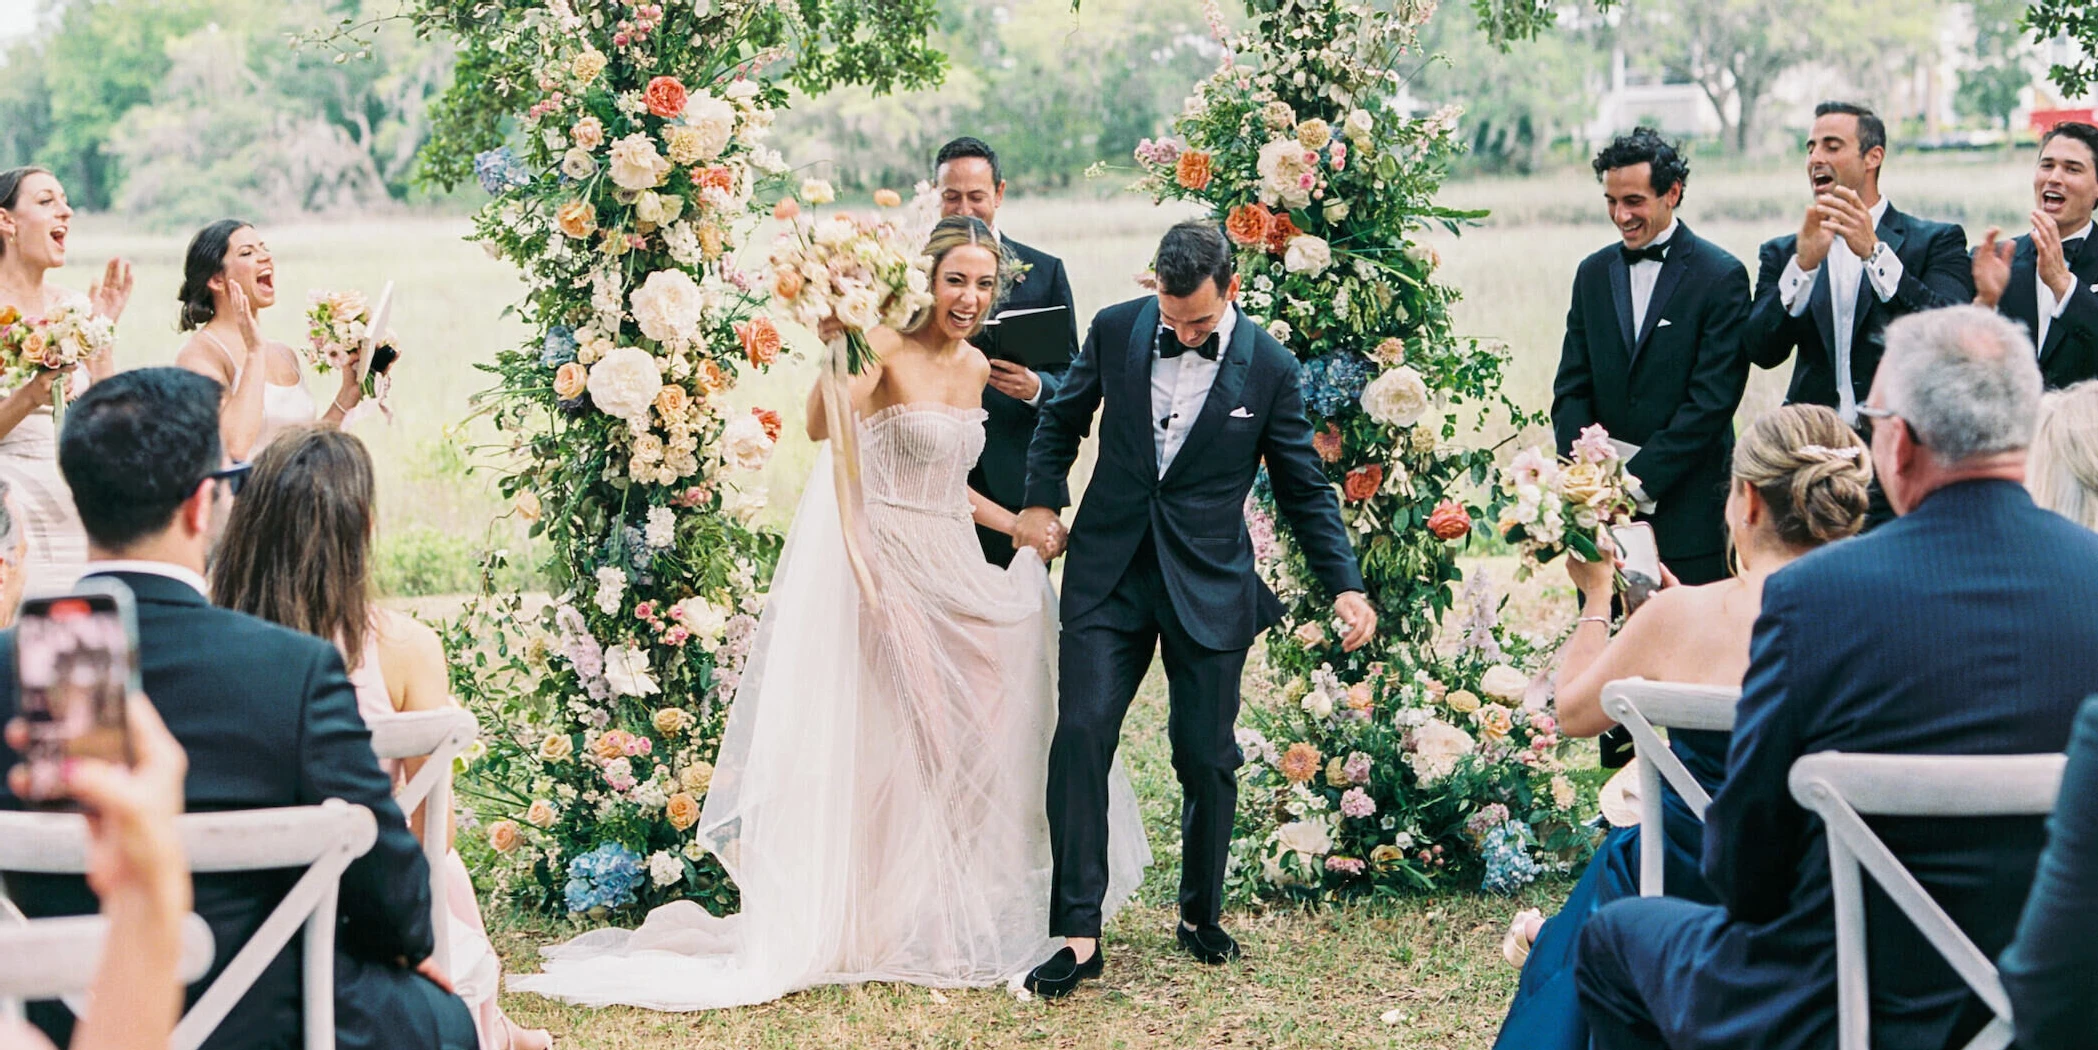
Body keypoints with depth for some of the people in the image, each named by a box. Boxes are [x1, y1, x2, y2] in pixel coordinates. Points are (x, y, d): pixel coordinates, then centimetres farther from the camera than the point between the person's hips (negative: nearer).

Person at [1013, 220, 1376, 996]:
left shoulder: (1268, 367, -5)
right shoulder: (1116, 329, -1)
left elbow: (1304, 488, 2)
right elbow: (1064, 417, 15)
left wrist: (1344, 584, -4)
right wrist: (1041, 500, 4)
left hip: (1208, 584, -1)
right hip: (1109, 573, 1)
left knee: (1206, 757, 4)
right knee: (1081, 734, -10)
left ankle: (1200, 916, 26)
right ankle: (1079, 936, -7)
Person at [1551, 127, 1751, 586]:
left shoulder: (1721, 276, -4)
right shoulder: (1594, 273, 12)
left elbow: (1711, 399, -10)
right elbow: (1571, 388, 9)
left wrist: (1639, 478, -15)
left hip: (1687, 508, -4)